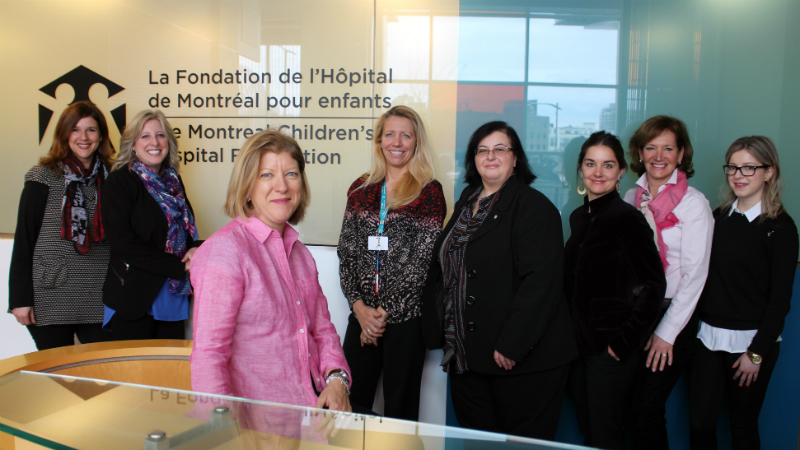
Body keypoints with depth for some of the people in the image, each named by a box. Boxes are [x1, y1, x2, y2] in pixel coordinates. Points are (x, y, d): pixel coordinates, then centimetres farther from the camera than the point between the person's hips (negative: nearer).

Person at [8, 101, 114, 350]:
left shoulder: (110, 178, 9)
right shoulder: (44, 176, -1)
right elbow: (24, 238, -3)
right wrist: (20, 297, -7)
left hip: (98, 299, 3)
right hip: (51, 297, -3)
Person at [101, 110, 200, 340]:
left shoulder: (173, 181, 13)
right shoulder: (120, 180, -5)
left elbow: (187, 229, 20)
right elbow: (122, 241, -14)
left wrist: (195, 249, -5)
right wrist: (179, 267, -16)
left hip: (173, 296, 6)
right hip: (134, 298, -5)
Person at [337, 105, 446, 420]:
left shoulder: (429, 191, -2)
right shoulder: (360, 189, 10)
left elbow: (422, 260, -8)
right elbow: (346, 252, 7)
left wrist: (385, 312, -9)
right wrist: (359, 306, -5)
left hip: (406, 317, -3)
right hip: (362, 315, 3)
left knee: (400, 405, 7)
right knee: (351, 403, 7)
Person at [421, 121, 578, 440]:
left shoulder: (533, 207, -11)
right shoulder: (467, 202, 14)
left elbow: (540, 280, -20)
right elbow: (443, 267, 21)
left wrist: (512, 344, -23)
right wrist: (440, 332, 16)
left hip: (522, 361, -7)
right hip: (466, 359, 7)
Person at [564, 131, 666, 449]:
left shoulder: (628, 218, -12)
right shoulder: (578, 217, 9)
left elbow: (654, 285, -16)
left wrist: (626, 341, -15)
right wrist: (570, 333, 10)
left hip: (610, 349, -7)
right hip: (579, 343, 7)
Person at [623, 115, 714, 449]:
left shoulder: (694, 203, -7)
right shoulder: (632, 198, 7)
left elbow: (695, 274, -9)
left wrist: (667, 333, -10)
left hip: (672, 316, -4)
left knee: (645, 412, -4)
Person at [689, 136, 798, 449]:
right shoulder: (719, 217, 7)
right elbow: (706, 277, 9)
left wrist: (757, 352, -9)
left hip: (751, 341, -4)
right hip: (709, 336, 4)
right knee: (699, 424, 4)